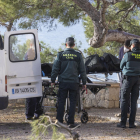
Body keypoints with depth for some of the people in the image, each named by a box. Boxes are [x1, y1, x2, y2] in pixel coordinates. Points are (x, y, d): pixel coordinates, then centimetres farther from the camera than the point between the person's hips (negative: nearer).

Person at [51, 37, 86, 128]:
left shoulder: (60, 55, -2)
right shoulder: (78, 55, 0)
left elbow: (55, 69, 0)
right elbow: (82, 70, 3)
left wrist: (53, 80, 10)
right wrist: (84, 83, 11)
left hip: (63, 82, 0)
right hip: (74, 83, 0)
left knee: (61, 102, 8)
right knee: (73, 102, 5)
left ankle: (59, 121, 8)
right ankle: (71, 122, 4)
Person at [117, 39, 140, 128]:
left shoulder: (128, 55, -7)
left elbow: (121, 66, 6)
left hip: (128, 78, -3)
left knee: (124, 101, 1)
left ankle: (123, 122, -1)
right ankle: (132, 123, 4)